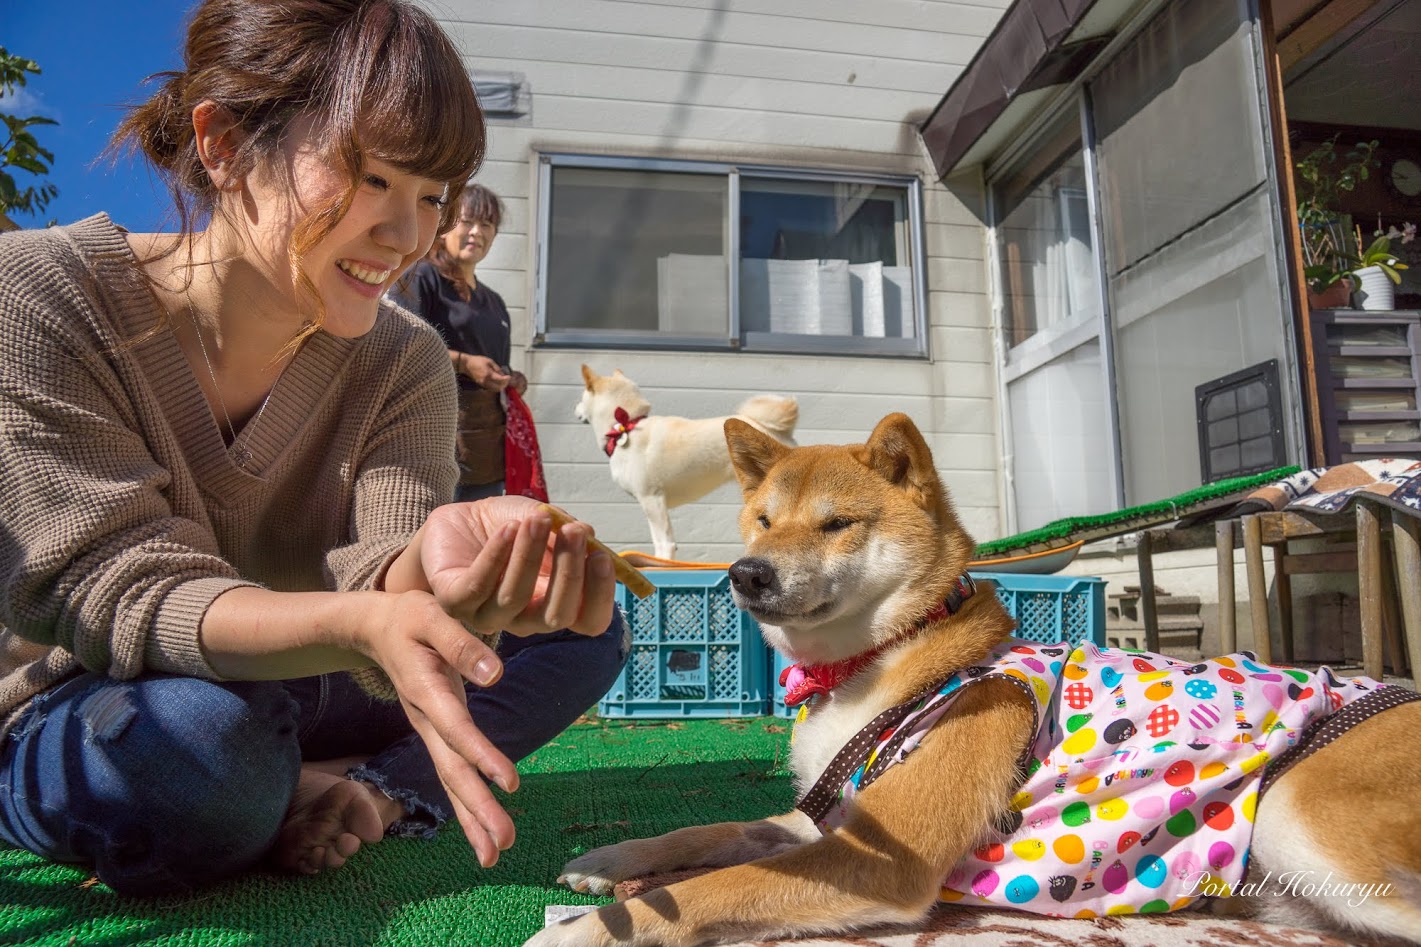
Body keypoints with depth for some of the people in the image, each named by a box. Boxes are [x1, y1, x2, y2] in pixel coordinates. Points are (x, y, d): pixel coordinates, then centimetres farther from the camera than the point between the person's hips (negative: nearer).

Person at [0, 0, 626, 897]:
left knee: (586, 619, -7)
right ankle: (351, 801, -6)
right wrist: (359, 622, -46)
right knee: (204, 732, -38)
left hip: (281, 697, 4)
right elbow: (112, 589, -27)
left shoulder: (402, 362, -9)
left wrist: (429, 564, -48)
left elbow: (375, 567, -22)